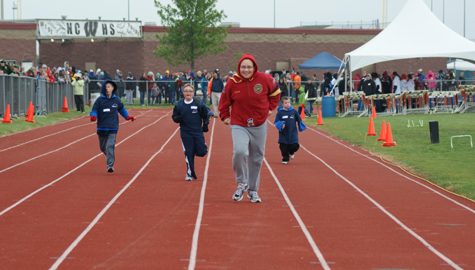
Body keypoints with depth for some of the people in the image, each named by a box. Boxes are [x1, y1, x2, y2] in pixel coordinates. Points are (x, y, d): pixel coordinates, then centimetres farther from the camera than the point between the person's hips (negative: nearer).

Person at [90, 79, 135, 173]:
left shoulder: (116, 100, 3)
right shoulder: (100, 100, -1)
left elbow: (121, 109, 21)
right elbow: (94, 110, 0)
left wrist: (127, 117, 16)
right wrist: (93, 116, -21)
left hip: (113, 127, -1)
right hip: (102, 127, 1)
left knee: (110, 146, -14)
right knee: (103, 147, 13)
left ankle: (110, 165, -13)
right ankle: (109, 155, 44)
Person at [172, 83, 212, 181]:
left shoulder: (199, 103, -3)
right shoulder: (179, 105, -1)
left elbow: (206, 114, 9)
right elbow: (174, 116, 8)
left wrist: (205, 125, 3)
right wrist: (177, 119, -14)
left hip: (198, 132, 0)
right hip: (185, 133, 0)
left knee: (202, 152, -5)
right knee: (189, 154, -2)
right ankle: (189, 174, 8)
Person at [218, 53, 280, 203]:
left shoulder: (264, 79, -5)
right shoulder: (232, 83, -7)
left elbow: (275, 91, 15)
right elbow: (224, 101, 9)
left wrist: (271, 107, 15)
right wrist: (225, 116, 7)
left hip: (259, 126, 2)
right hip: (239, 125, -2)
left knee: (257, 158, 9)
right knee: (240, 151, -26)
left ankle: (253, 190, 27)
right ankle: (242, 183, -4)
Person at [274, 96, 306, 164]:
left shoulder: (294, 111, 2)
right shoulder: (280, 112, -4)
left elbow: (299, 120, 14)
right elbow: (276, 122, -5)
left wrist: (301, 128, 21)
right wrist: (280, 125, -23)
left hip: (293, 133, 1)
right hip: (283, 134, -1)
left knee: (295, 146, -7)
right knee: (283, 147, -1)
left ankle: (291, 152, 27)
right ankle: (285, 159, 18)